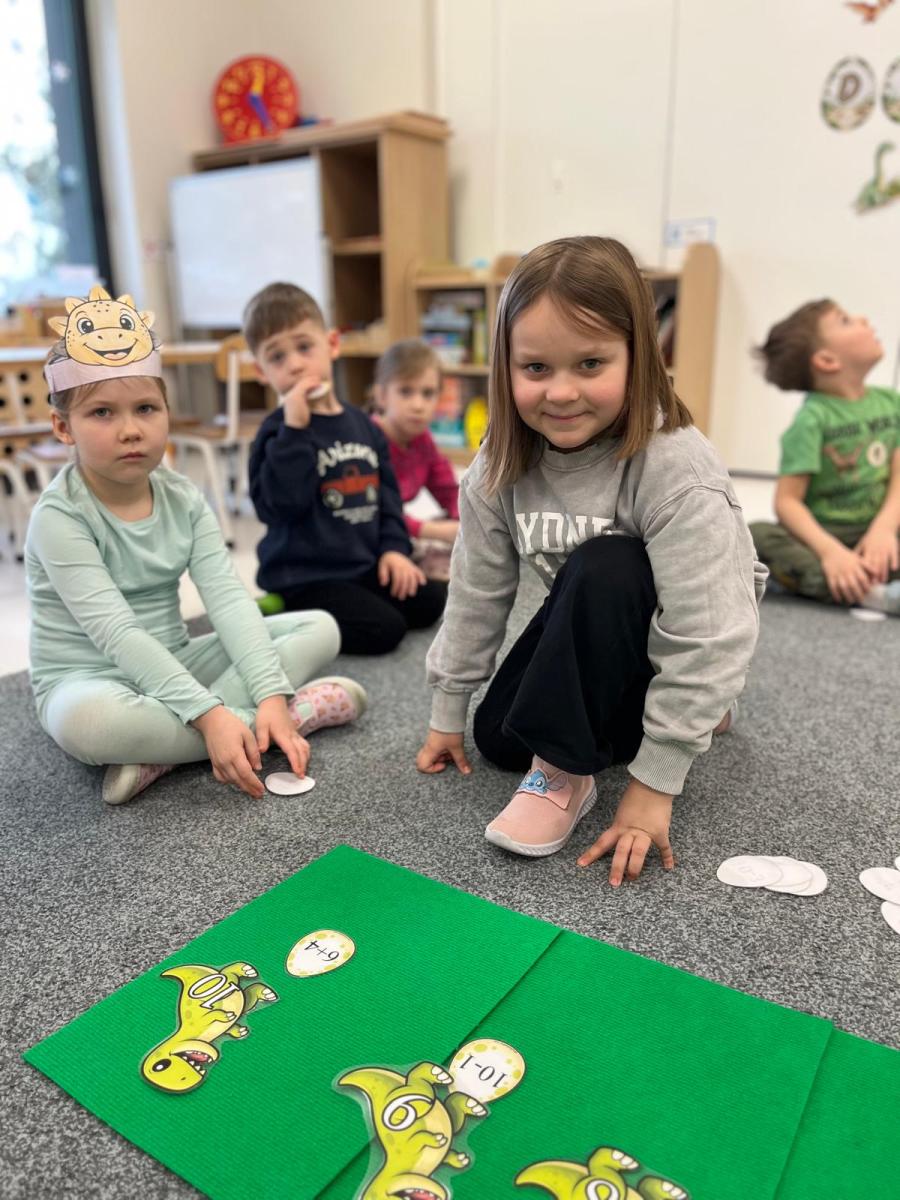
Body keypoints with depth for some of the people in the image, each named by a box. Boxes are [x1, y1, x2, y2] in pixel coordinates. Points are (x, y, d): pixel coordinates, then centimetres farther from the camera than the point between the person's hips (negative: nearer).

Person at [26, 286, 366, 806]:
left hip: (173, 666, 6)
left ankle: (164, 750, -20)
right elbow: (117, 635, -26)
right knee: (88, 721, -42)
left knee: (321, 628, -6)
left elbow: (228, 598, -12)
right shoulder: (60, 517, -17)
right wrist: (210, 715, -35)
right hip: (89, 680, -5)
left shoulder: (184, 499, -2)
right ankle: (297, 715, -25)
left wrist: (272, 694, -26)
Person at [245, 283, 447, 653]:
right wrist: (295, 427, -27)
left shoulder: (362, 424, 8)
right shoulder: (277, 431, -12)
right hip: (305, 577, -7)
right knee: (384, 629, -19)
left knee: (429, 602, 3)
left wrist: (394, 547, 0)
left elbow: (386, 493, 14)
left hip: (364, 566, 7)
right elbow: (280, 505, -26)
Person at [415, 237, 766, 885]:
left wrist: (654, 785, -30)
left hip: (674, 638, -5)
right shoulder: (502, 466, -16)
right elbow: (476, 593, -7)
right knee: (498, 738, -4)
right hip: (589, 627, 6)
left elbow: (705, 638, -33)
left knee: (603, 568, -35)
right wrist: (447, 713, -1)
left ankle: (565, 769, -19)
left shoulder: (678, 471, -33)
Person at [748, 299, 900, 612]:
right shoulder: (813, 418, -10)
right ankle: (873, 593, -45)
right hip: (823, 537, -4)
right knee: (756, 534, -34)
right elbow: (787, 500, -16)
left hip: (874, 538, 4)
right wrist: (830, 551, -29)